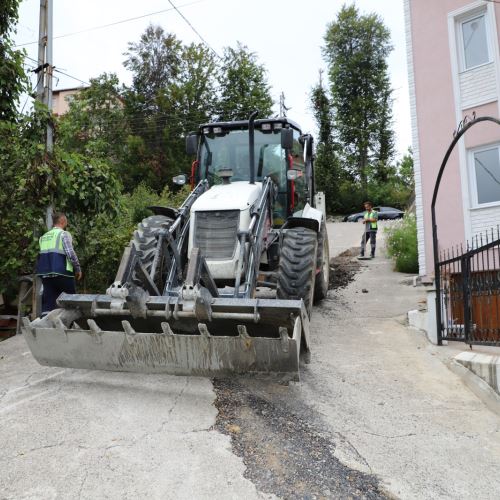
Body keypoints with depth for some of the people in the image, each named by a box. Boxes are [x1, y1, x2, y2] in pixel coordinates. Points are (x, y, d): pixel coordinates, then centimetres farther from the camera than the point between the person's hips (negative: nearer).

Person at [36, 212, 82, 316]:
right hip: (62, 273, -6)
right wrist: (78, 268, -5)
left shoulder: (44, 237, 18)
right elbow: (70, 253, -14)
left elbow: (42, 255, 16)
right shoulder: (64, 234, -4)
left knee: (48, 303, 6)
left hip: (45, 273, 6)